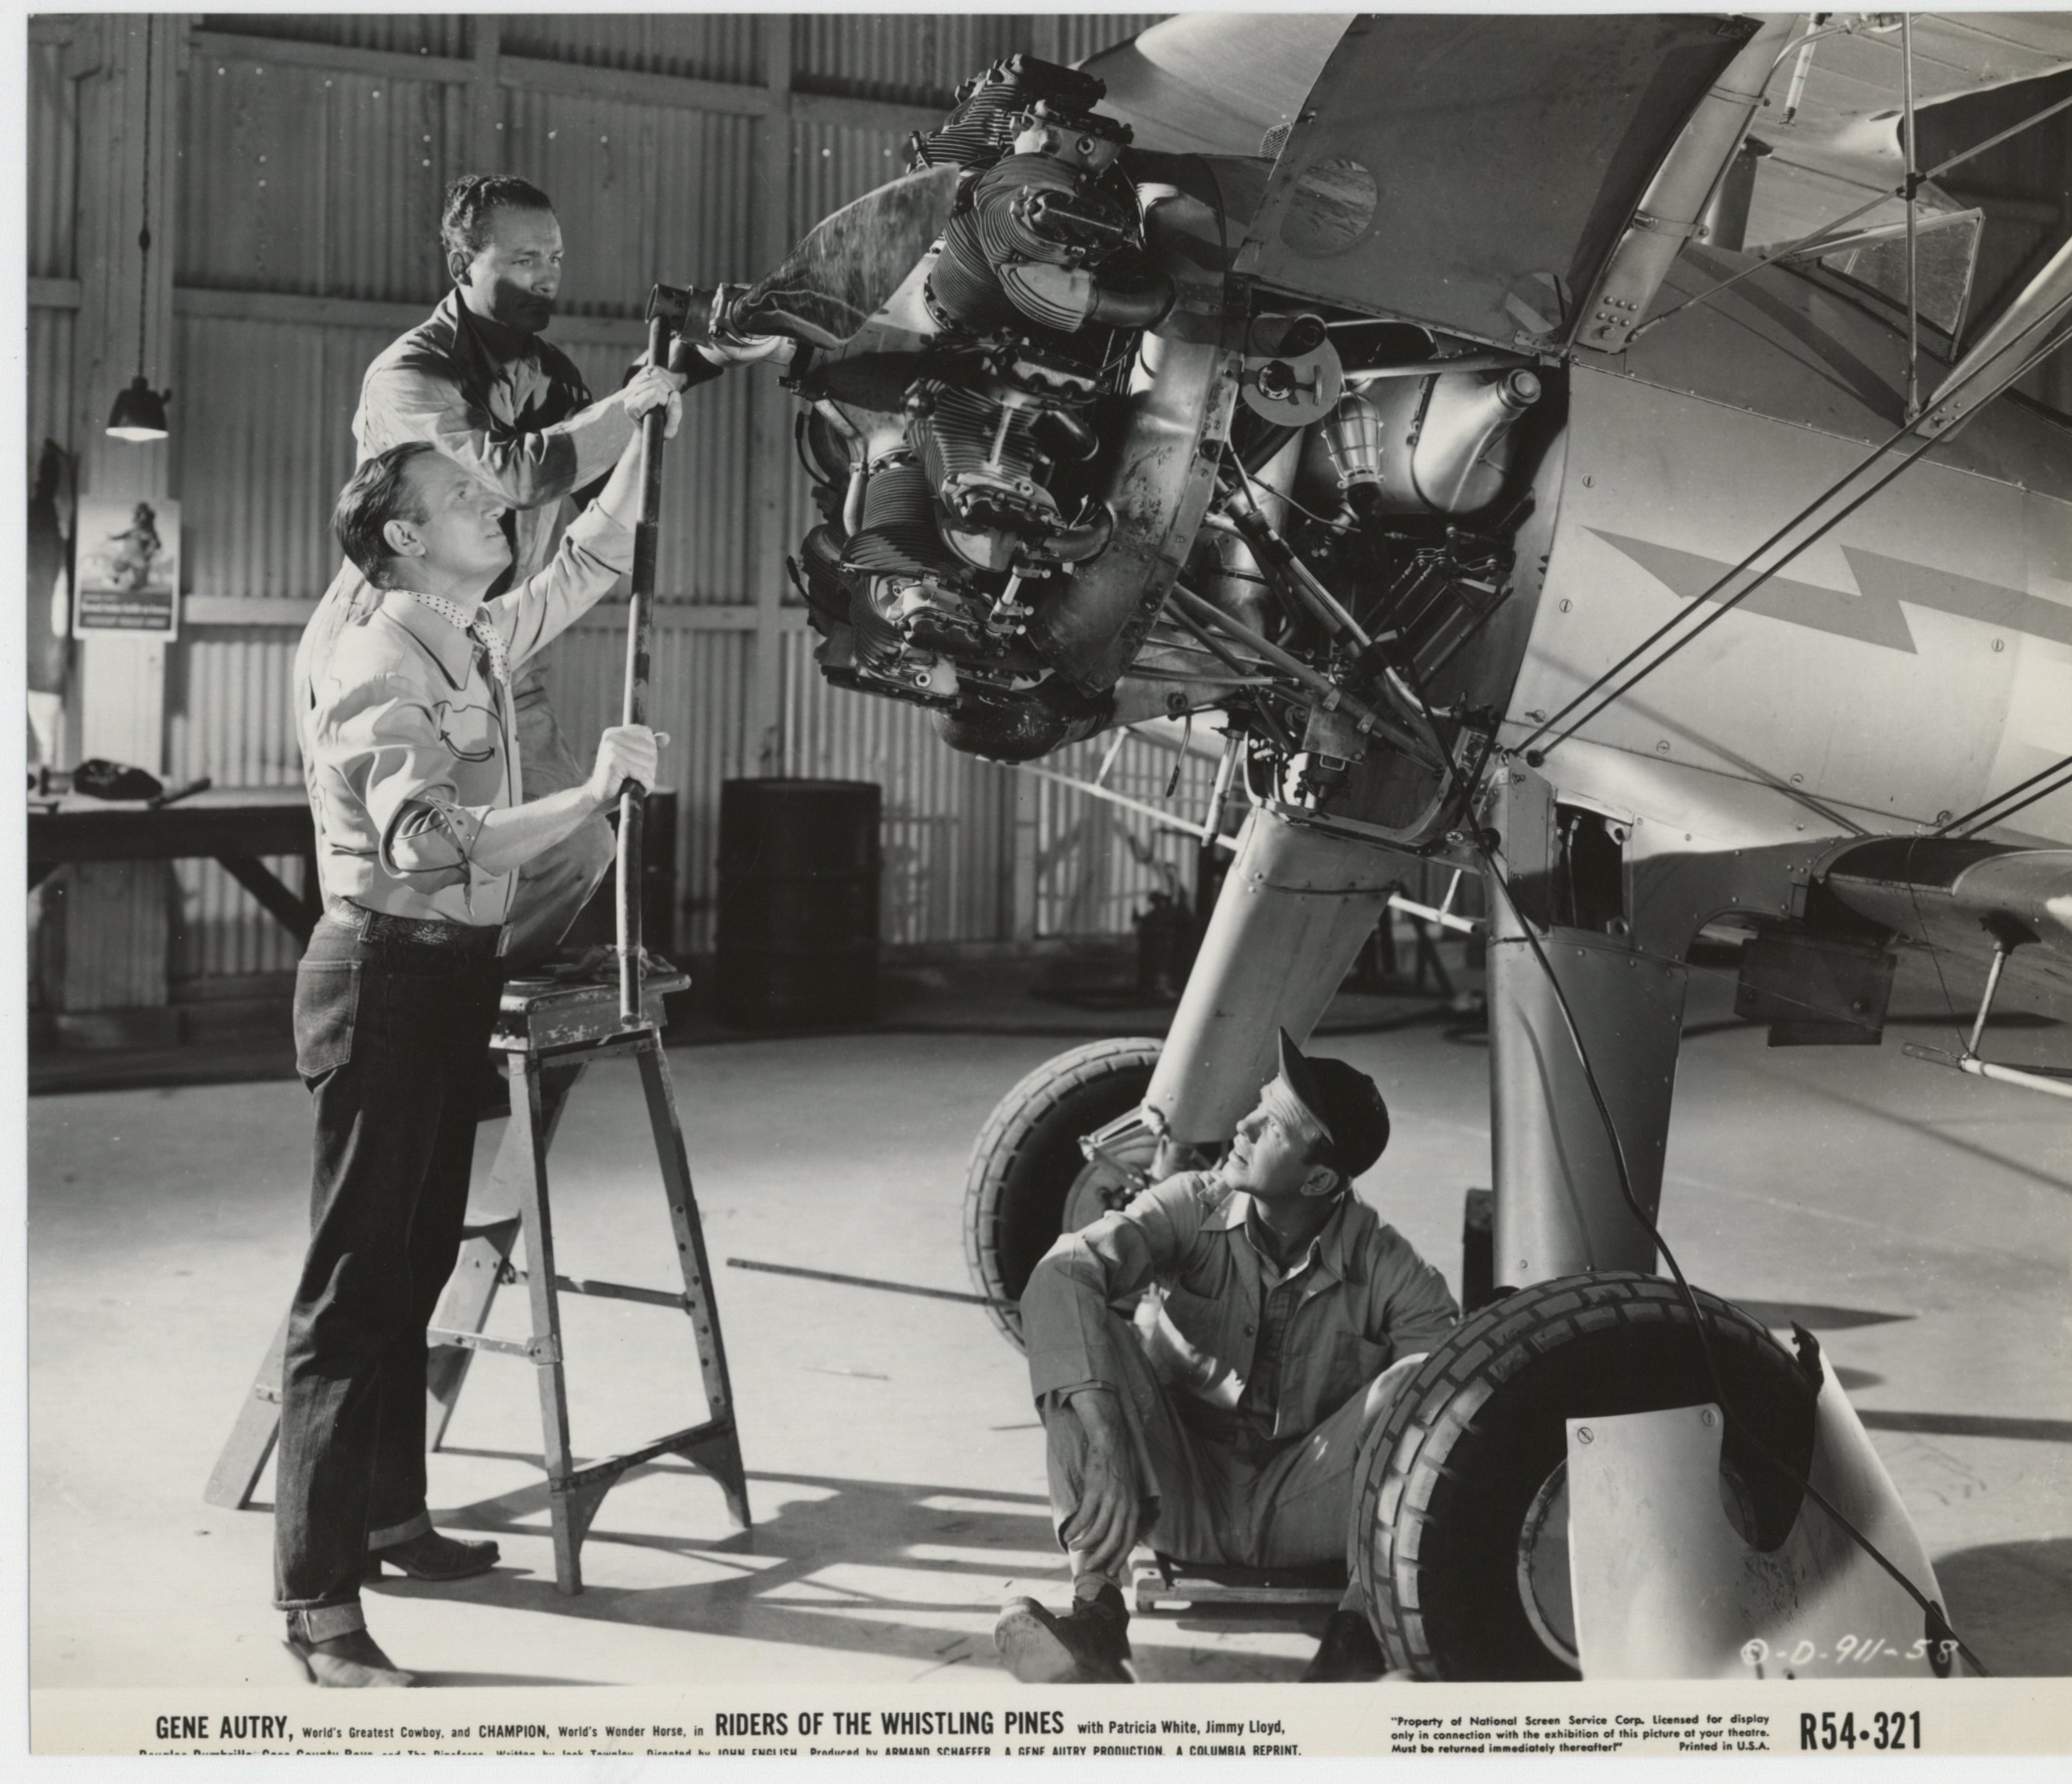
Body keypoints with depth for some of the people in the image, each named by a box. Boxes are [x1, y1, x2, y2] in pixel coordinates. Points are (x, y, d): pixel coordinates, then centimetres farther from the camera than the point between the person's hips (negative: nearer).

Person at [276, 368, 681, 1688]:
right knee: (352, 1289, -9)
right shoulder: (374, 661, -17)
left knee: (416, 1270, 15)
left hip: (457, 974, 9)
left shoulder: (481, 638, 10)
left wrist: (646, 433, 15)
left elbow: (593, 563, 24)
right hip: (387, 973, -9)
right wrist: (589, 796, -34)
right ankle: (319, 1600, -8)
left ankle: (391, 1518, 26)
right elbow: (431, 840, -29)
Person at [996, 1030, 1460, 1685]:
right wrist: (1104, 1443, -39)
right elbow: (1061, 1276, -25)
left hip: (1298, 1511, -1)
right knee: (1083, 1329, -23)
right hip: (1178, 1498, 1)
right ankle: (1096, 1612, -31)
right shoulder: (1193, 1207, -9)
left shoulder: (1384, 1268, -9)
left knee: (1420, 1385, -23)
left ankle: (1356, 1633, -24)